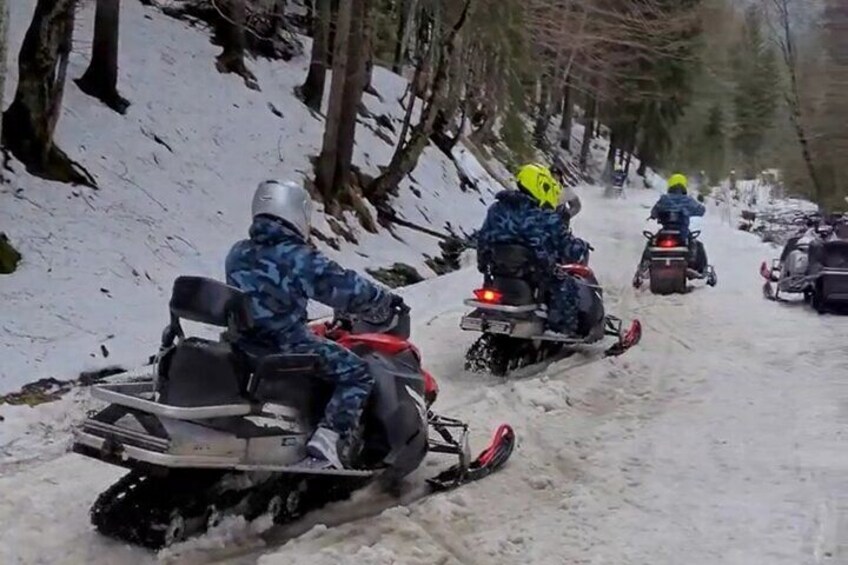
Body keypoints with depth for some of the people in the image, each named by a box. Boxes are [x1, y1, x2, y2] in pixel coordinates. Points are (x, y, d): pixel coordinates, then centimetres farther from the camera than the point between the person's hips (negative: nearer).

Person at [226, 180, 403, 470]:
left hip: (242, 341, 8)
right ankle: (323, 444, -18)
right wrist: (385, 302, 6)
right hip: (286, 346, -8)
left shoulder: (238, 254, 7)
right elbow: (347, 288, -10)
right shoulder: (300, 258, -14)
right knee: (356, 373, -4)